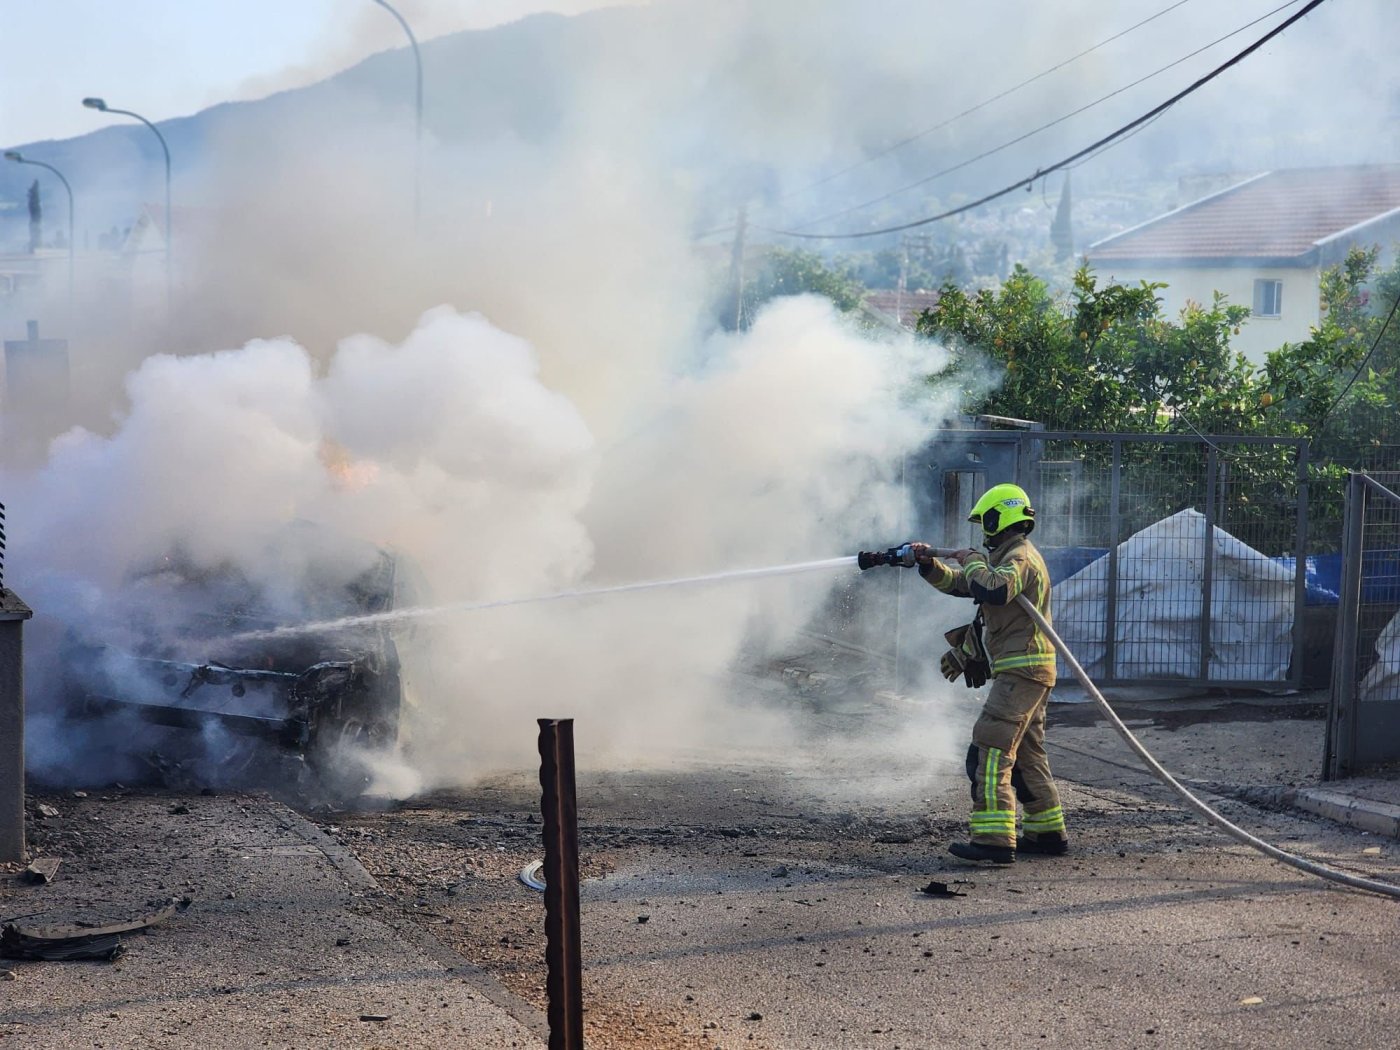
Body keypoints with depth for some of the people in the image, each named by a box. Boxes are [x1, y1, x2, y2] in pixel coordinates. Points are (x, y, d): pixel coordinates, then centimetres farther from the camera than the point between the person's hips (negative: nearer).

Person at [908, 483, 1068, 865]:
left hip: (1022, 669, -11)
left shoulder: (1020, 557, -13)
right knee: (1026, 753, 18)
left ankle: (994, 839, -22)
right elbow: (959, 583, 24)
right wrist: (930, 564, 9)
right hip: (1029, 671, 11)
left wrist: (973, 561, -16)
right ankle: (1048, 833, 25)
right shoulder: (1007, 556, 20)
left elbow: (993, 590, -33)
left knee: (991, 750, -16)